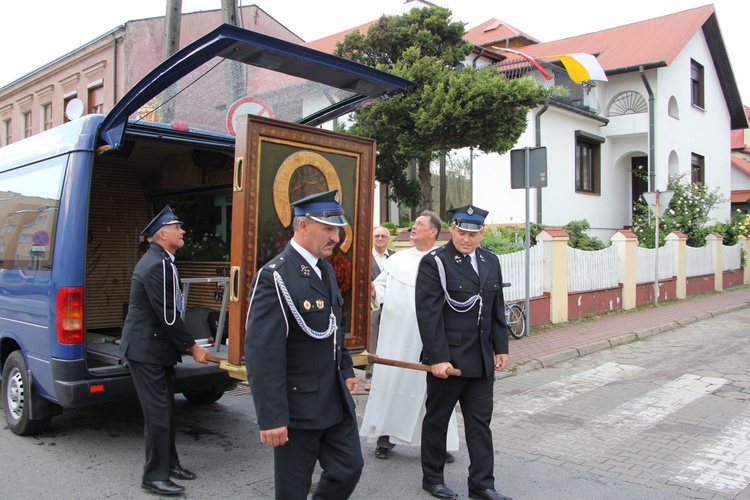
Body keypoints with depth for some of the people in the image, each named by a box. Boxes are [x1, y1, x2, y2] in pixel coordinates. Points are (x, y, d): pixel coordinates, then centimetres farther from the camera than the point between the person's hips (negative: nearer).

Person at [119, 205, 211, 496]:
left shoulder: (159, 261, 12)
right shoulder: (157, 265, -21)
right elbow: (167, 315, -23)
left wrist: (184, 342, 14)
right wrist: (192, 346, -14)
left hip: (156, 347, 11)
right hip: (146, 349, -11)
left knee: (165, 408, 17)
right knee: (158, 412, -3)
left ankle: (169, 463, 30)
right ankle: (155, 476, 8)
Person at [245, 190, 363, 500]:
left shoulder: (325, 269, 8)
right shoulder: (275, 277, -20)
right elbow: (262, 355, -23)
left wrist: (346, 370, 14)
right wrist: (272, 418, -24)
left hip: (337, 400, 8)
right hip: (298, 404, -8)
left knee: (349, 468, 15)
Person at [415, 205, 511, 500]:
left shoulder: (490, 261, 9)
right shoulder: (434, 262, -11)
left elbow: (497, 309, 15)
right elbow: (429, 315, -15)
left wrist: (501, 348, 11)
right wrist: (437, 358, -19)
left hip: (482, 359, 6)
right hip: (446, 359, -5)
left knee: (480, 423, 11)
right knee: (437, 420, 10)